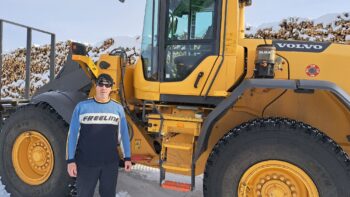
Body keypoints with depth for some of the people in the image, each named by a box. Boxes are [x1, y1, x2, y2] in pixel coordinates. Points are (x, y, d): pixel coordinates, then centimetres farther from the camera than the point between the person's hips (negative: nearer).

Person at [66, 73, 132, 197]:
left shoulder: (118, 109, 3)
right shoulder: (82, 107, -2)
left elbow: (123, 134, 6)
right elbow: (73, 134, -1)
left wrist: (127, 158, 4)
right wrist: (71, 160, -5)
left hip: (110, 163, 2)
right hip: (86, 163, -1)